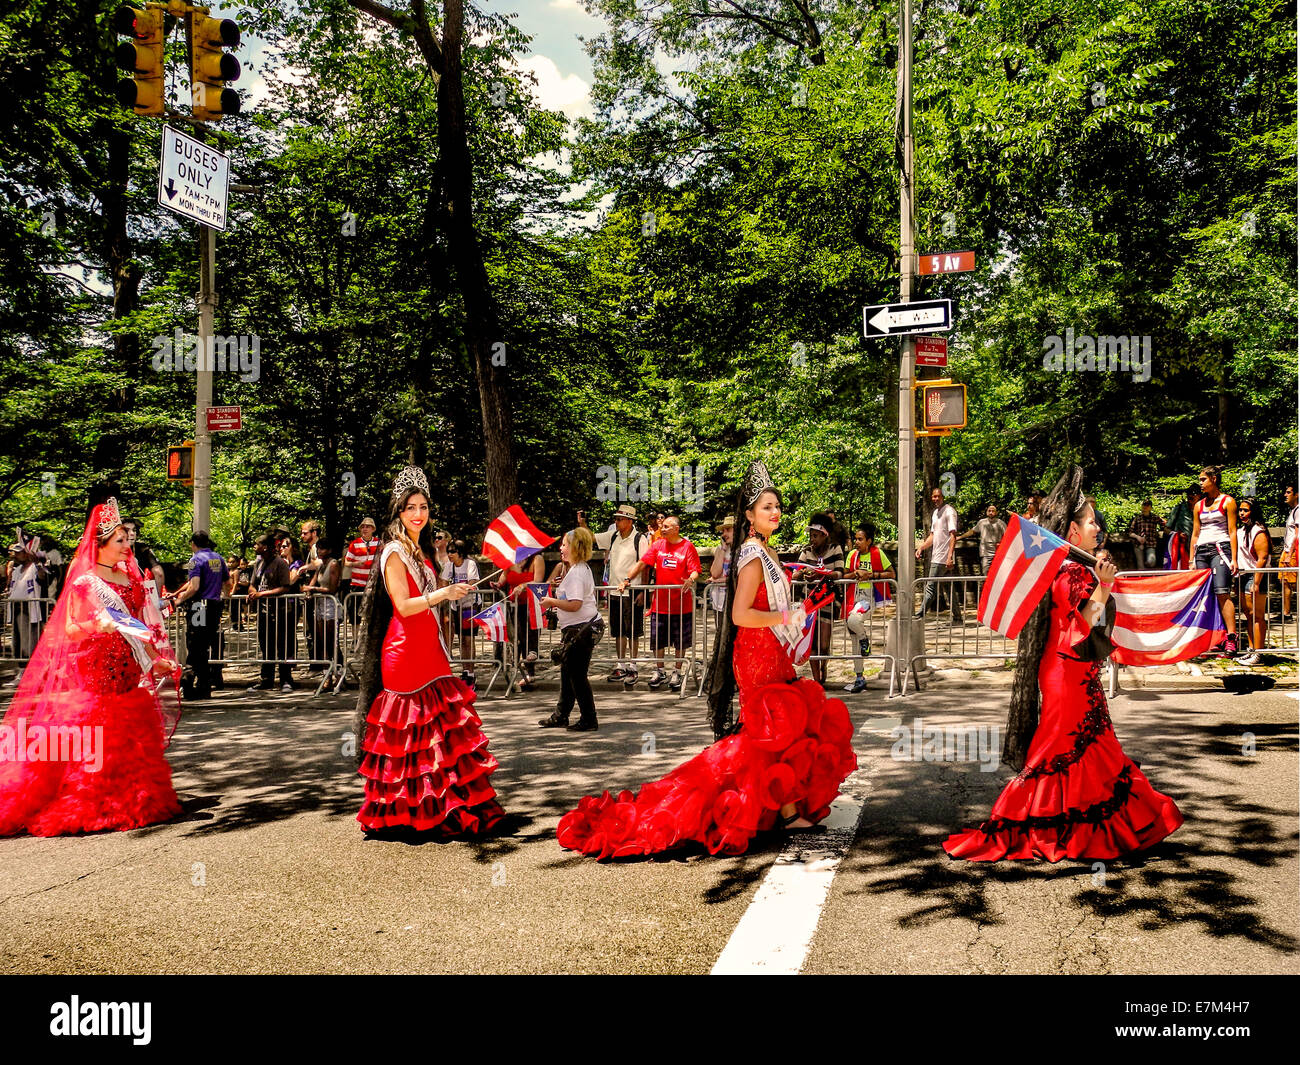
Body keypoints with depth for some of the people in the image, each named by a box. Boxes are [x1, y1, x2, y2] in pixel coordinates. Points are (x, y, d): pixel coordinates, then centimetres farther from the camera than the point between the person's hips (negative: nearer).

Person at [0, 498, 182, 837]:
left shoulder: (130, 578, 13)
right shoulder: (84, 582, -6)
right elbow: (69, 631, -10)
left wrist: (155, 660, 9)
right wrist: (96, 625, -28)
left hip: (129, 670, 7)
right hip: (95, 669, -6)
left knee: (130, 736, 9)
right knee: (96, 736, -6)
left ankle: (132, 800, 18)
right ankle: (91, 805, 3)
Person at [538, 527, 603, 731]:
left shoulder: (576, 573, -19)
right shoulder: (583, 568, 13)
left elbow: (575, 605, -26)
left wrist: (551, 601, -14)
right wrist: (557, 602, 17)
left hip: (581, 629, -11)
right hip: (581, 627, 11)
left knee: (577, 675, -2)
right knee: (568, 672, 18)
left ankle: (589, 720, 5)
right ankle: (560, 716, 28)